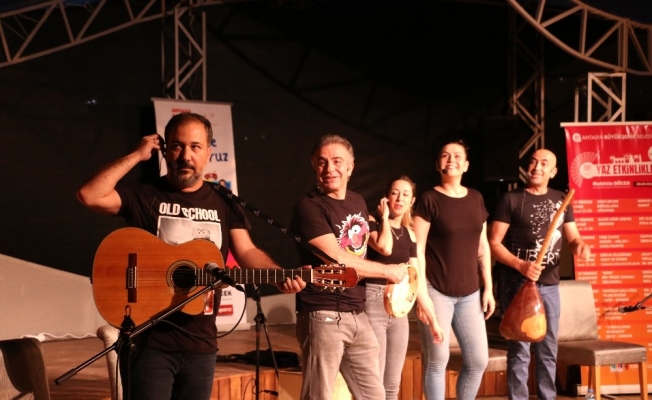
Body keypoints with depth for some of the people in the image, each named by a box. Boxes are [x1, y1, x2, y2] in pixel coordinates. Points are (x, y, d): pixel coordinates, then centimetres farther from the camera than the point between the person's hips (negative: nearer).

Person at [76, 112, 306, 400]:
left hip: (201, 343, 4)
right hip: (149, 341, -4)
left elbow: (247, 252, 2)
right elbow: (89, 196, -17)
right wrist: (137, 156, -13)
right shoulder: (144, 195, -2)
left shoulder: (223, 204, 10)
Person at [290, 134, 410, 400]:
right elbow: (338, 260, -18)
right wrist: (389, 271, -8)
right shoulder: (309, 207, -11)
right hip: (324, 316, -7)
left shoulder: (358, 203, 12)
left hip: (358, 315, 7)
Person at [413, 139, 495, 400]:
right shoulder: (429, 199, -5)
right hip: (437, 291, -5)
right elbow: (418, 248, -8)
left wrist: (488, 288, 10)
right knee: (437, 360, -2)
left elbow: (482, 247, 14)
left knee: (478, 360, 5)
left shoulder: (476, 198, 11)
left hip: (469, 293, 5)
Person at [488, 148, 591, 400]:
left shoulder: (560, 200, 10)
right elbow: (494, 243, -8)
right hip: (517, 283, -5)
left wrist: (580, 246, -13)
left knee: (548, 349, 11)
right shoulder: (511, 199, -5)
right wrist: (520, 265, -22)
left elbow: (573, 237, 12)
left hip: (550, 284, 5)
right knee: (519, 349, -4)